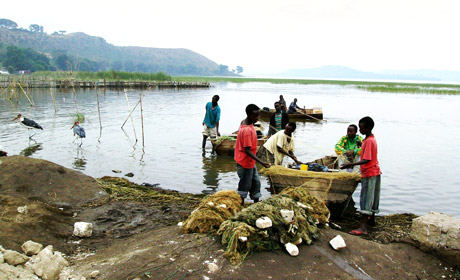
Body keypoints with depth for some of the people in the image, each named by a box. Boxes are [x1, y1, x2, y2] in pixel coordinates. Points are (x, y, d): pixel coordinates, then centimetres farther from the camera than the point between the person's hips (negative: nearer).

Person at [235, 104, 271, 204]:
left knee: (256, 182, 20)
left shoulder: (247, 122, 0)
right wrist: (261, 162, -30)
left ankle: (256, 202, 34)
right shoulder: (246, 130, -29)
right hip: (245, 163, -10)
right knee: (245, 186, 5)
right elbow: (247, 151, -27)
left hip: (250, 162, 10)